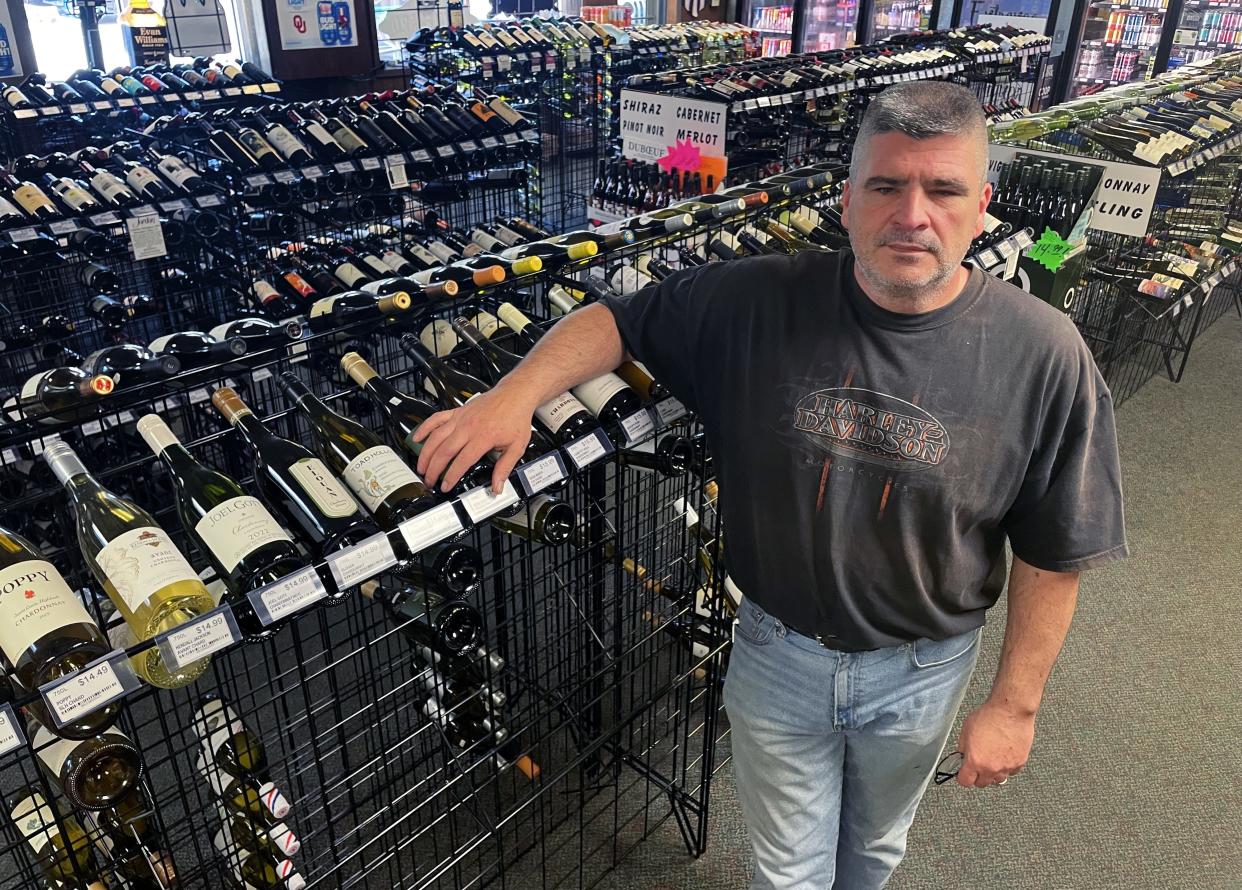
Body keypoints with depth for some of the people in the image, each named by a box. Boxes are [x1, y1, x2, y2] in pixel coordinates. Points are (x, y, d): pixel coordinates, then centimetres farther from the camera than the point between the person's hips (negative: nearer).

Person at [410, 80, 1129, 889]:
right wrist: (517, 393, -28)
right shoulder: (762, 304, -19)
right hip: (777, 651, 0)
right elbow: (618, 319, -10)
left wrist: (1016, 703, -6)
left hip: (921, 670, 1)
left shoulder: (1044, 357, -20)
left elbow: (1053, 554, -12)